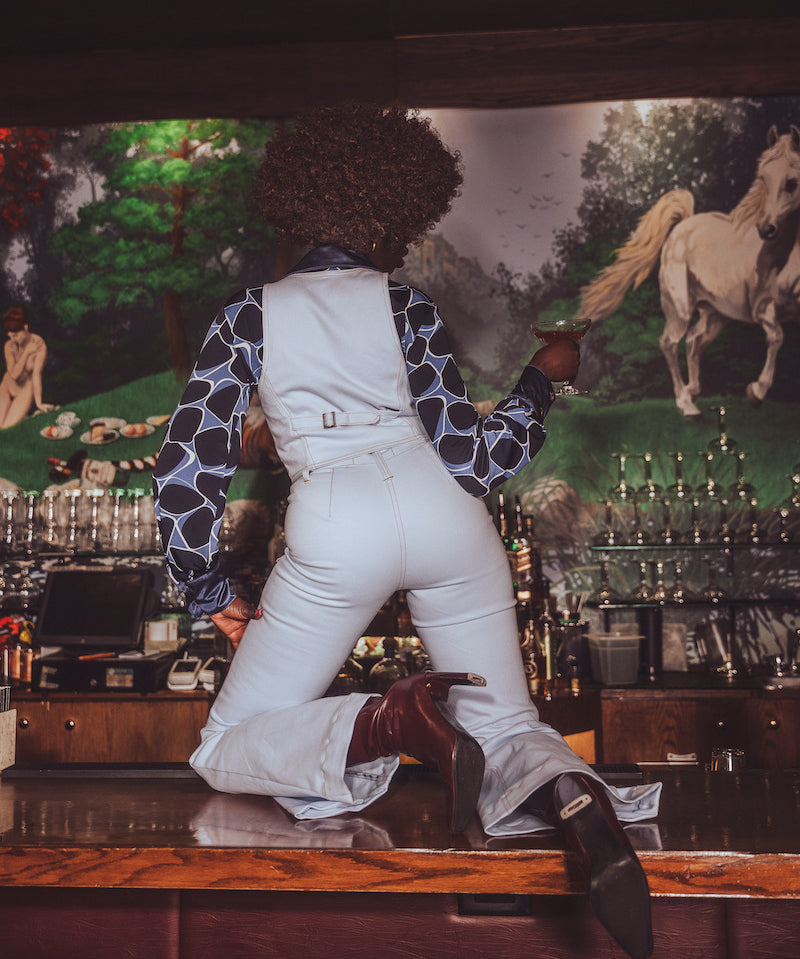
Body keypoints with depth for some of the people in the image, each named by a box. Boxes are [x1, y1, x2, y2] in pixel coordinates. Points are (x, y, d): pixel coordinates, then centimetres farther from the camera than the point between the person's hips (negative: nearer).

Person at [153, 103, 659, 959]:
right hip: (441, 513, 2)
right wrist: (541, 379, 21)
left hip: (334, 532, -1)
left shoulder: (250, 315, 12)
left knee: (224, 753, 8)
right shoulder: (406, 306, 10)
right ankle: (580, 803, -27)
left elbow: (185, 471, 6)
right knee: (504, 724, 10)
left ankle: (389, 721, -23)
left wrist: (210, 593, 17)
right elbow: (470, 461, 6)